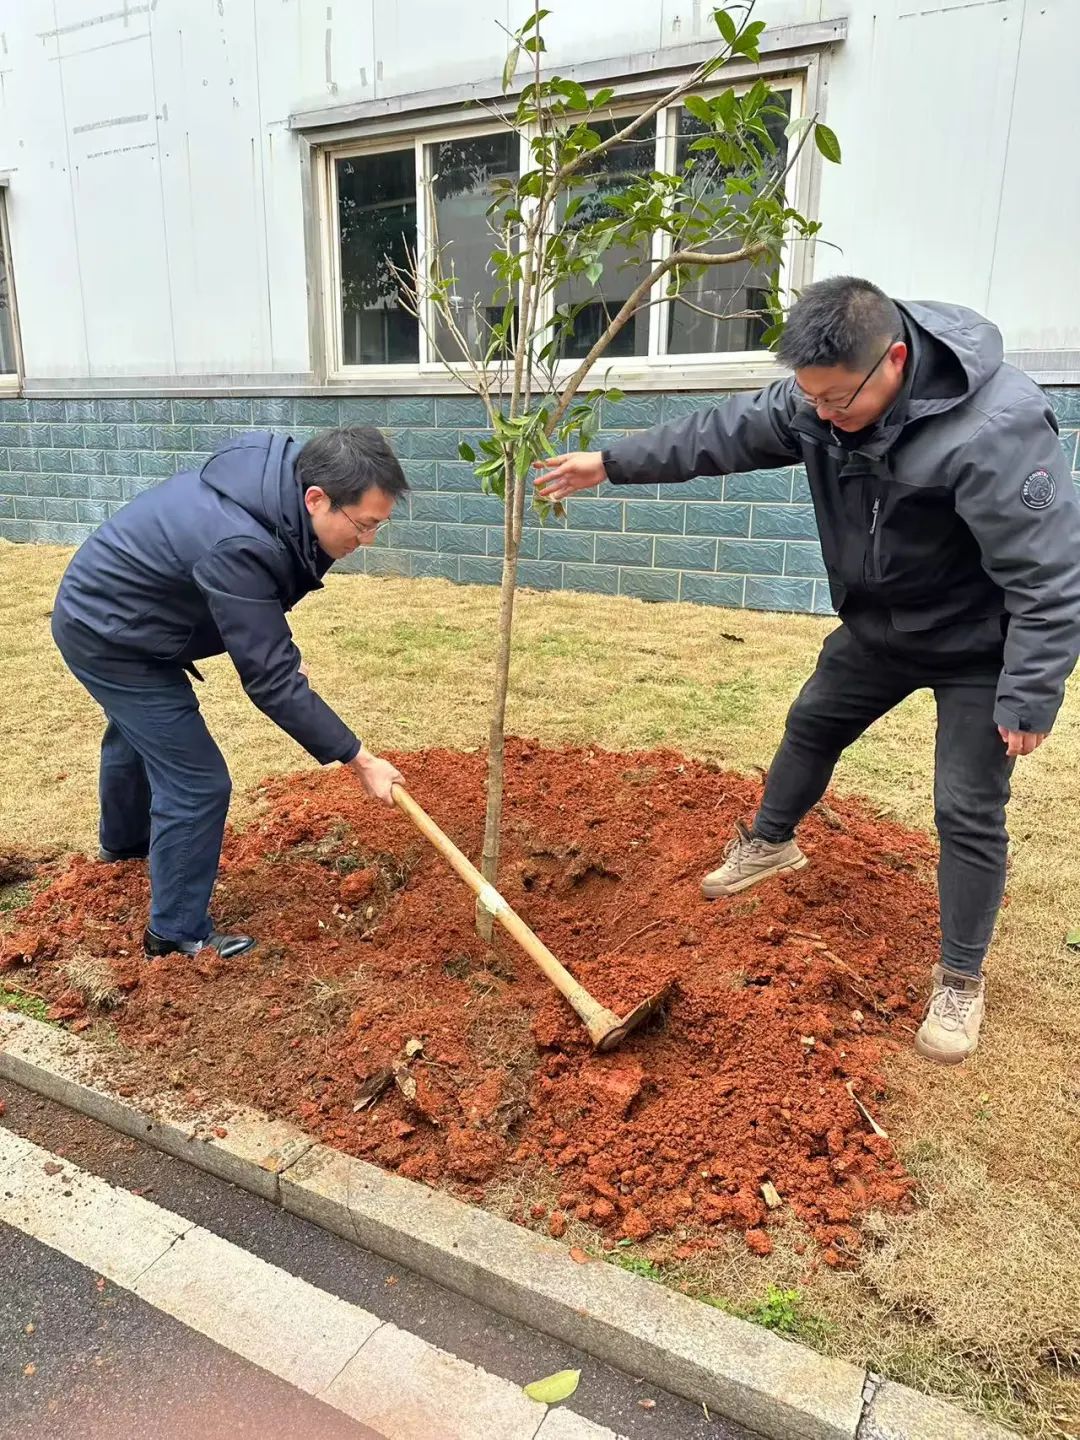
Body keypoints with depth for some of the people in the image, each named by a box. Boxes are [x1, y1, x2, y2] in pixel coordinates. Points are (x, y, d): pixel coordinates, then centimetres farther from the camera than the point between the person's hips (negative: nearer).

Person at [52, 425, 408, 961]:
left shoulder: (277, 472, -13)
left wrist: (281, 647, -2)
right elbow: (270, 680, -34)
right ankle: (178, 933, 12)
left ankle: (123, 840, 62)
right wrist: (358, 759, -29)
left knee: (137, 734, 33)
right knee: (197, 784, -7)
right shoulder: (238, 547, -39)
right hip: (110, 637, -10)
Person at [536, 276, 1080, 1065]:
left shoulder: (997, 428, -35)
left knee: (968, 810, -2)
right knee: (813, 722, 20)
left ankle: (961, 979, 16)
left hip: (980, 645, -6)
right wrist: (614, 461, -2)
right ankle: (770, 843, 46)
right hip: (880, 625, 7)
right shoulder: (820, 398, -15)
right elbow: (726, 431, -3)